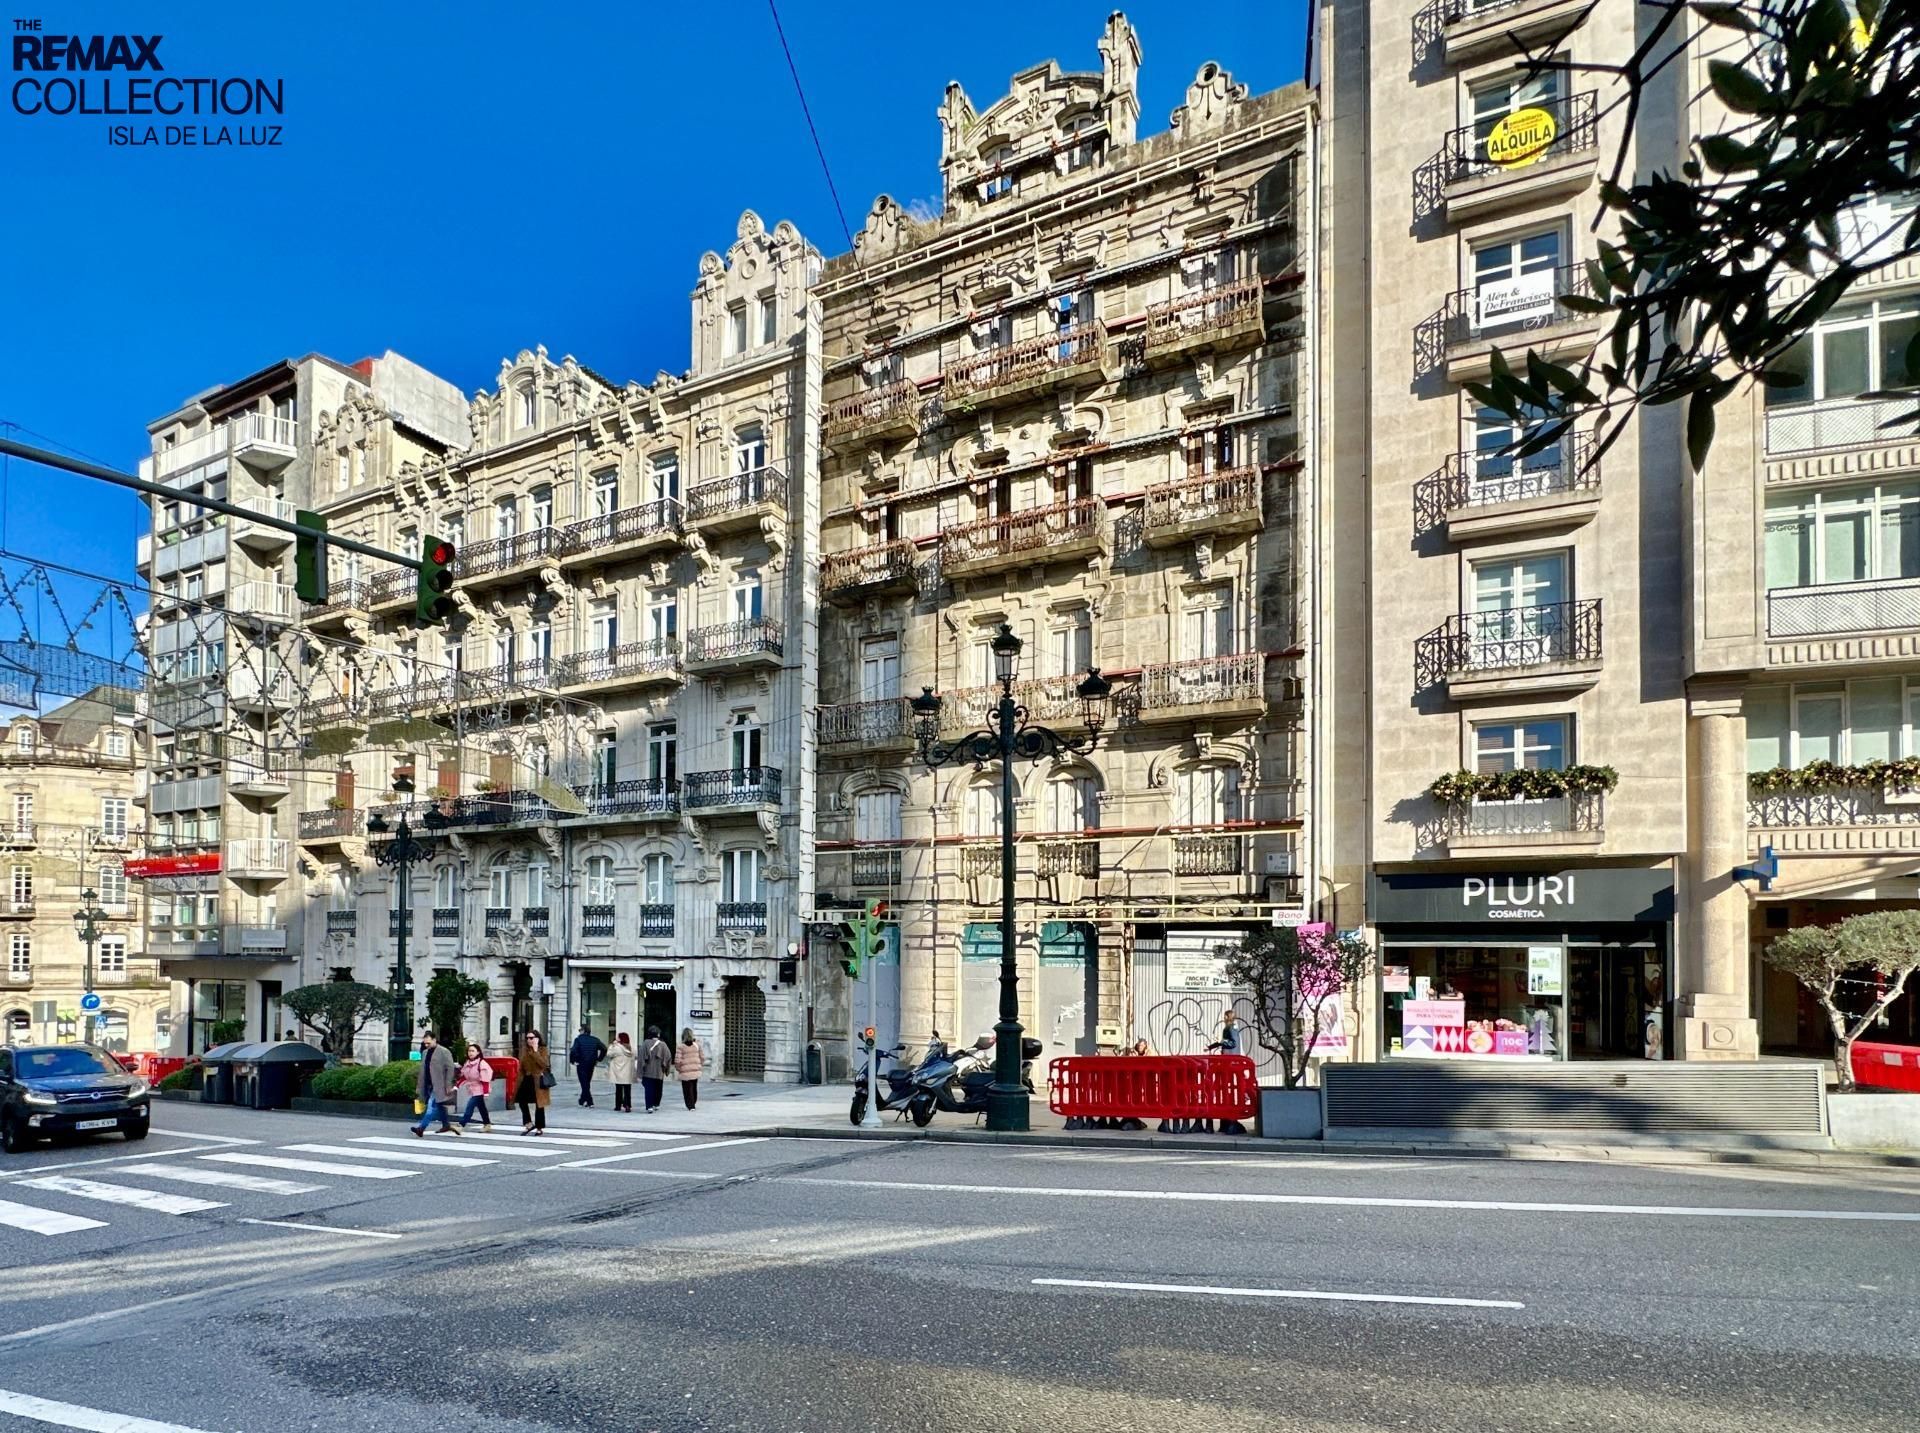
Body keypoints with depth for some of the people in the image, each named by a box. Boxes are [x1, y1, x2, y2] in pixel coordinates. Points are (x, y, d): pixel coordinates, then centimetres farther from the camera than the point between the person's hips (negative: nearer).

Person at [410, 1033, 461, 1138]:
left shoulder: (444, 1052, -9)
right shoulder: (425, 1053, 13)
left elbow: (450, 1069, -11)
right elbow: (422, 1071, 16)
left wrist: (448, 1086, -15)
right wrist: (419, 1087, 13)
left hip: (438, 1085, -8)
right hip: (428, 1085, 8)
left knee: (431, 1106, -13)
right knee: (439, 1106, 16)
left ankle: (421, 1127, -19)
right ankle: (446, 1124, 27)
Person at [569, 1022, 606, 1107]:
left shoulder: (578, 1039, -9)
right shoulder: (595, 1039, 5)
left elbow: (573, 1051, -22)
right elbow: (604, 1049, 3)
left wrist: (573, 1061, -9)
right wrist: (598, 1059, 10)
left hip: (581, 1064, -5)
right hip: (591, 1064, 5)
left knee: (584, 1084, -1)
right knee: (587, 1083, 18)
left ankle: (589, 1102, -10)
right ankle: (583, 1101, 24)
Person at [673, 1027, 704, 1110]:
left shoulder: (681, 1046, -10)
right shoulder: (697, 1045, 1)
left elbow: (677, 1060, -14)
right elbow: (702, 1057, 4)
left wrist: (678, 1069, 2)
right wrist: (700, 1066, 18)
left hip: (685, 1072, -4)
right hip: (696, 1071, 4)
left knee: (687, 1090, 5)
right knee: (694, 1088, 18)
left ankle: (690, 1105, 3)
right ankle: (693, 1104, 28)